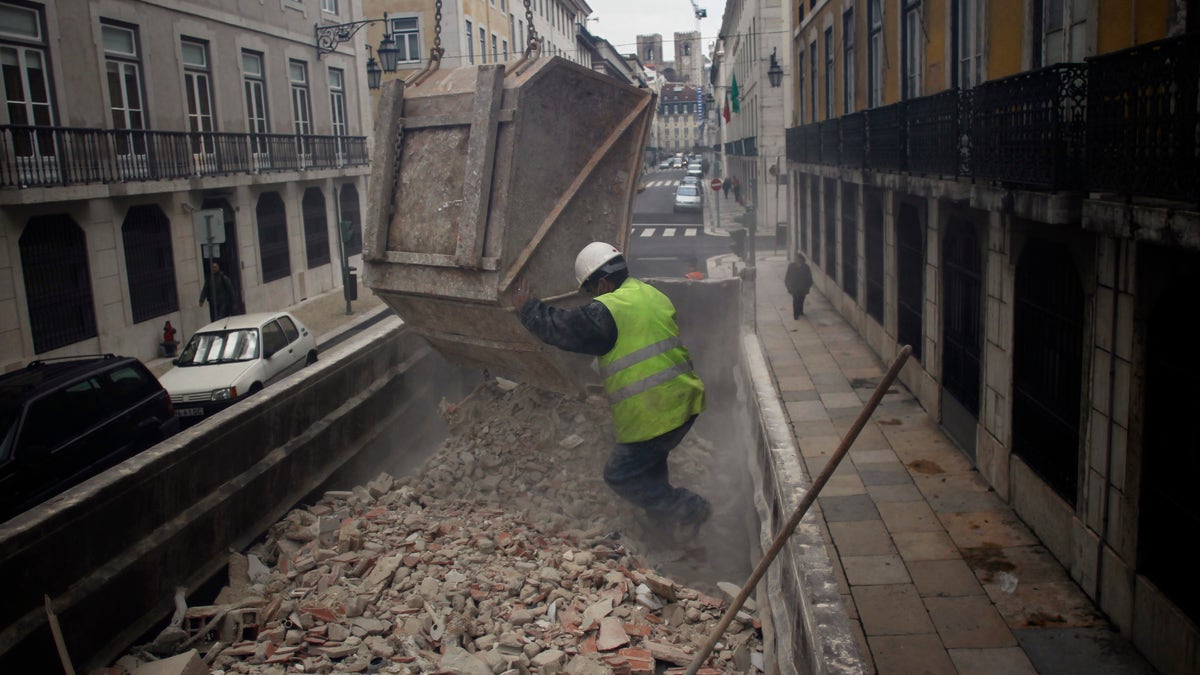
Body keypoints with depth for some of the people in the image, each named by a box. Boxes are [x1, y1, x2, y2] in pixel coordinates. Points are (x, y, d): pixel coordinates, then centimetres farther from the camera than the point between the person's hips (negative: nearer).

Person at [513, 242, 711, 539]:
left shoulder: (606, 311, -14)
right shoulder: (654, 296, 12)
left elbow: (558, 327, -5)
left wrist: (527, 307, 12)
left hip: (652, 413, -9)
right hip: (684, 400, 9)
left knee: (621, 475, 4)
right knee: (649, 460, 28)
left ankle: (685, 509, 2)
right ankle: (663, 513, 36)